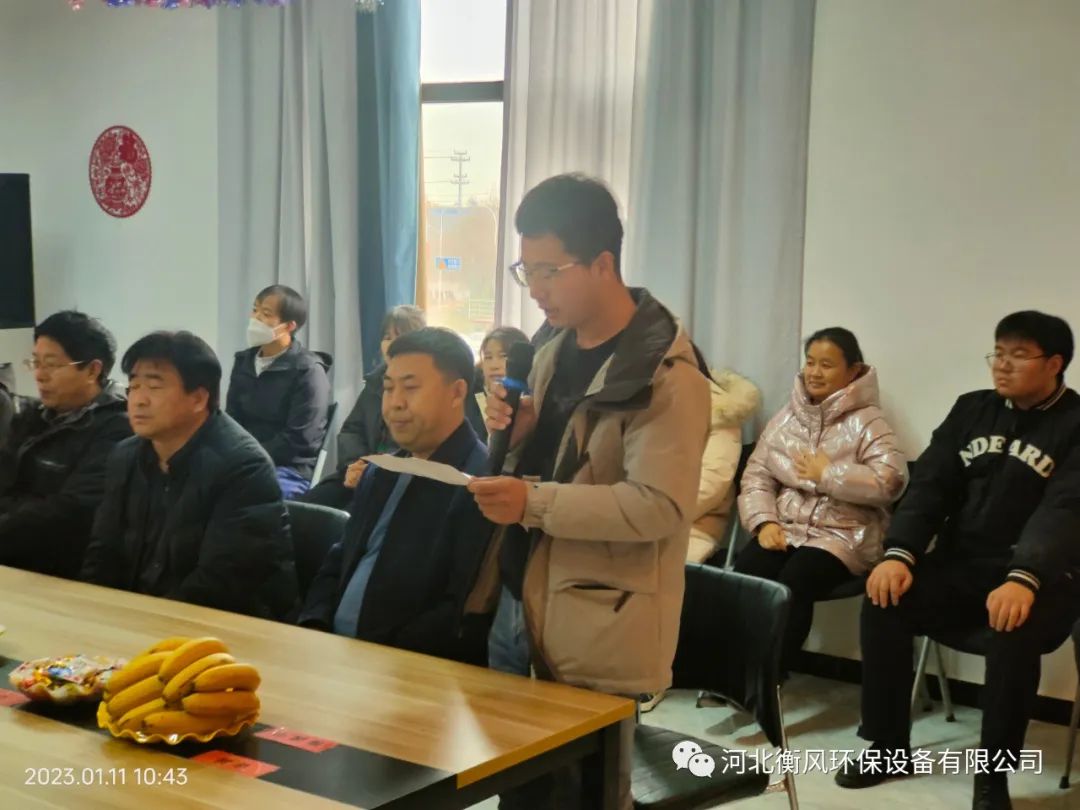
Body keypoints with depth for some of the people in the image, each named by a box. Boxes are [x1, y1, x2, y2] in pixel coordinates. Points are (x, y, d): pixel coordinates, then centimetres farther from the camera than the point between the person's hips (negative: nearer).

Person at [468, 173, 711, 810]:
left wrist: (535, 503, -26)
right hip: (524, 607, 8)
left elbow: (660, 506, -22)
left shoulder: (666, 373, -16)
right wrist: (517, 434, -1)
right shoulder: (554, 351, 11)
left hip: (599, 632, -8)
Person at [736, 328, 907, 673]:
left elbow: (891, 481, -17)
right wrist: (764, 521, -8)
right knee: (745, 573, -26)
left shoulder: (867, 421, -3)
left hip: (843, 533, -4)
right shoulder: (786, 416, 14)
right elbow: (756, 475, 10)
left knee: (794, 581, -32)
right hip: (786, 527, 4)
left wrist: (827, 473, -13)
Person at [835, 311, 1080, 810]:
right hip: (960, 565, 5)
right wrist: (899, 553, -15)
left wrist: (1024, 580, -37)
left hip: (1039, 576, -4)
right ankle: (887, 748, -7)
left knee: (1014, 628, -36)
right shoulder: (972, 409, 12)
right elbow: (930, 485, 4)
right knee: (884, 600, -21)